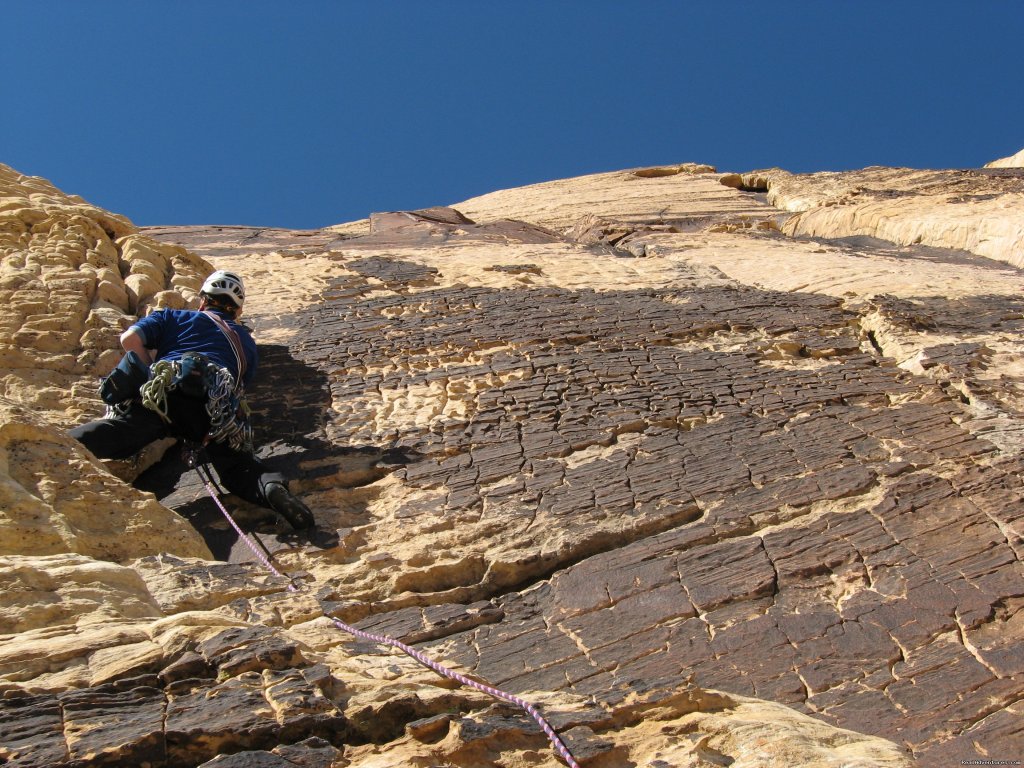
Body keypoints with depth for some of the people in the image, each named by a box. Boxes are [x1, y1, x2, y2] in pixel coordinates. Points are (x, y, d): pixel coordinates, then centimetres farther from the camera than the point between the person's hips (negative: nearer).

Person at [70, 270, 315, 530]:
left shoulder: (173, 317, 32)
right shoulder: (247, 342, 39)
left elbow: (130, 339, 15)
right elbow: (242, 386, 37)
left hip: (163, 393, -1)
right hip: (217, 407, 1)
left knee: (118, 432, -17)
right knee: (237, 467, 5)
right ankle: (271, 486, -28)